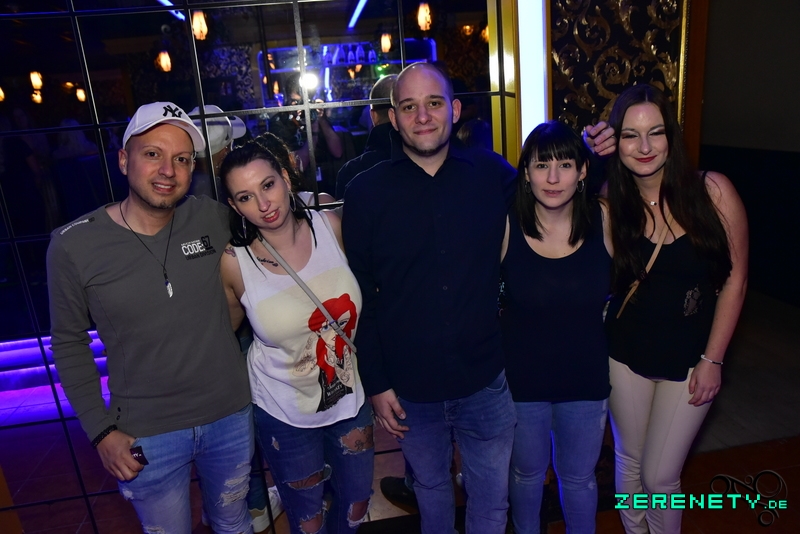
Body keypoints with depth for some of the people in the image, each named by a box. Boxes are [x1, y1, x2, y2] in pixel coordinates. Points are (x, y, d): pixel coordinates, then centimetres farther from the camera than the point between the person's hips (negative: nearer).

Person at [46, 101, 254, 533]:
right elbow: (69, 342, -3)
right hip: (147, 435, -1)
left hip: (231, 416, 2)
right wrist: (100, 431, -5)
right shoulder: (73, 246, -12)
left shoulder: (213, 218, -10)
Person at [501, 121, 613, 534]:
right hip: (521, 378, -1)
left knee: (579, 477, 22)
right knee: (527, 473, 23)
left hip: (586, 377, 1)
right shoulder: (505, 226, -16)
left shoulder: (603, 220, -11)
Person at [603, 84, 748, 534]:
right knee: (629, 461, 18)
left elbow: (736, 277, -8)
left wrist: (712, 359, -8)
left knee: (660, 476, 7)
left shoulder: (713, 190, -13)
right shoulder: (613, 204, -7)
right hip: (627, 354, 2)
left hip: (689, 357, -2)